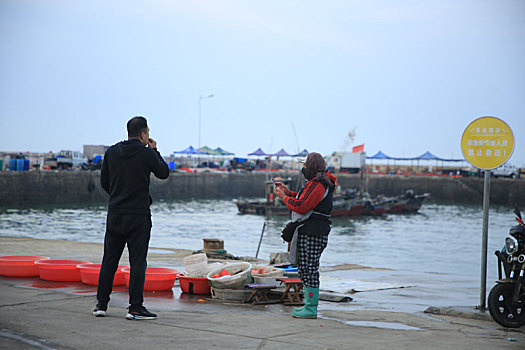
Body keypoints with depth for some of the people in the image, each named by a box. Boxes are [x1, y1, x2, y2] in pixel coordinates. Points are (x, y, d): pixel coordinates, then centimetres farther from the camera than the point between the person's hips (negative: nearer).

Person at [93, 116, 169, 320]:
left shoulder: (111, 152, 6)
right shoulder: (147, 154, -9)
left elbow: (104, 182, 12)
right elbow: (164, 173, 6)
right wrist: (154, 150, 13)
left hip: (114, 215, 5)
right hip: (138, 215, -5)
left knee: (109, 260, 12)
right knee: (138, 261, -1)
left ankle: (101, 304, 16)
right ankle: (135, 308, -2)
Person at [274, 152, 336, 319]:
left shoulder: (317, 185, -15)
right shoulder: (322, 183, 19)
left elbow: (301, 207, -19)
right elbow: (305, 201, 24)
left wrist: (283, 197, -6)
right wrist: (288, 192, 20)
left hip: (311, 235, -11)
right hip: (313, 232, 11)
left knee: (309, 270, -8)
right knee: (306, 269, 16)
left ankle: (311, 309, -6)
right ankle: (310, 305, 22)